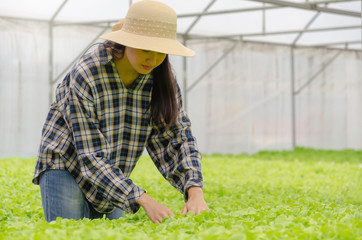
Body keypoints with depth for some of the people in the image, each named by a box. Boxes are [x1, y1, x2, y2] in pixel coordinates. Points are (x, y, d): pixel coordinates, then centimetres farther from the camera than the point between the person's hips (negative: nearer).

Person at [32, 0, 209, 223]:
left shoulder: (162, 77, -11)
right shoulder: (86, 75, -27)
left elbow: (179, 137, -11)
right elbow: (91, 156, -28)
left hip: (113, 179, 5)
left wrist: (195, 191, -29)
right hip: (66, 167, -5)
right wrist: (144, 200, -36)